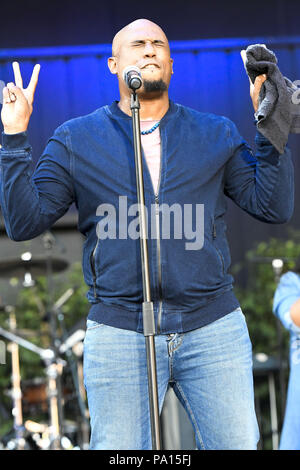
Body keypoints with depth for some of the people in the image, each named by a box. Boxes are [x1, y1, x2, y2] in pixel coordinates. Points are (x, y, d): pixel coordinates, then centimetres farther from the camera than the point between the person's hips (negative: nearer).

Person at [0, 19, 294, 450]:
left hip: (213, 328, 1)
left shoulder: (217, 135, 12)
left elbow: (273, 206, 6)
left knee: (238, 444, 3)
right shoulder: (76, 140, 9)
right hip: (118, 331, -1)